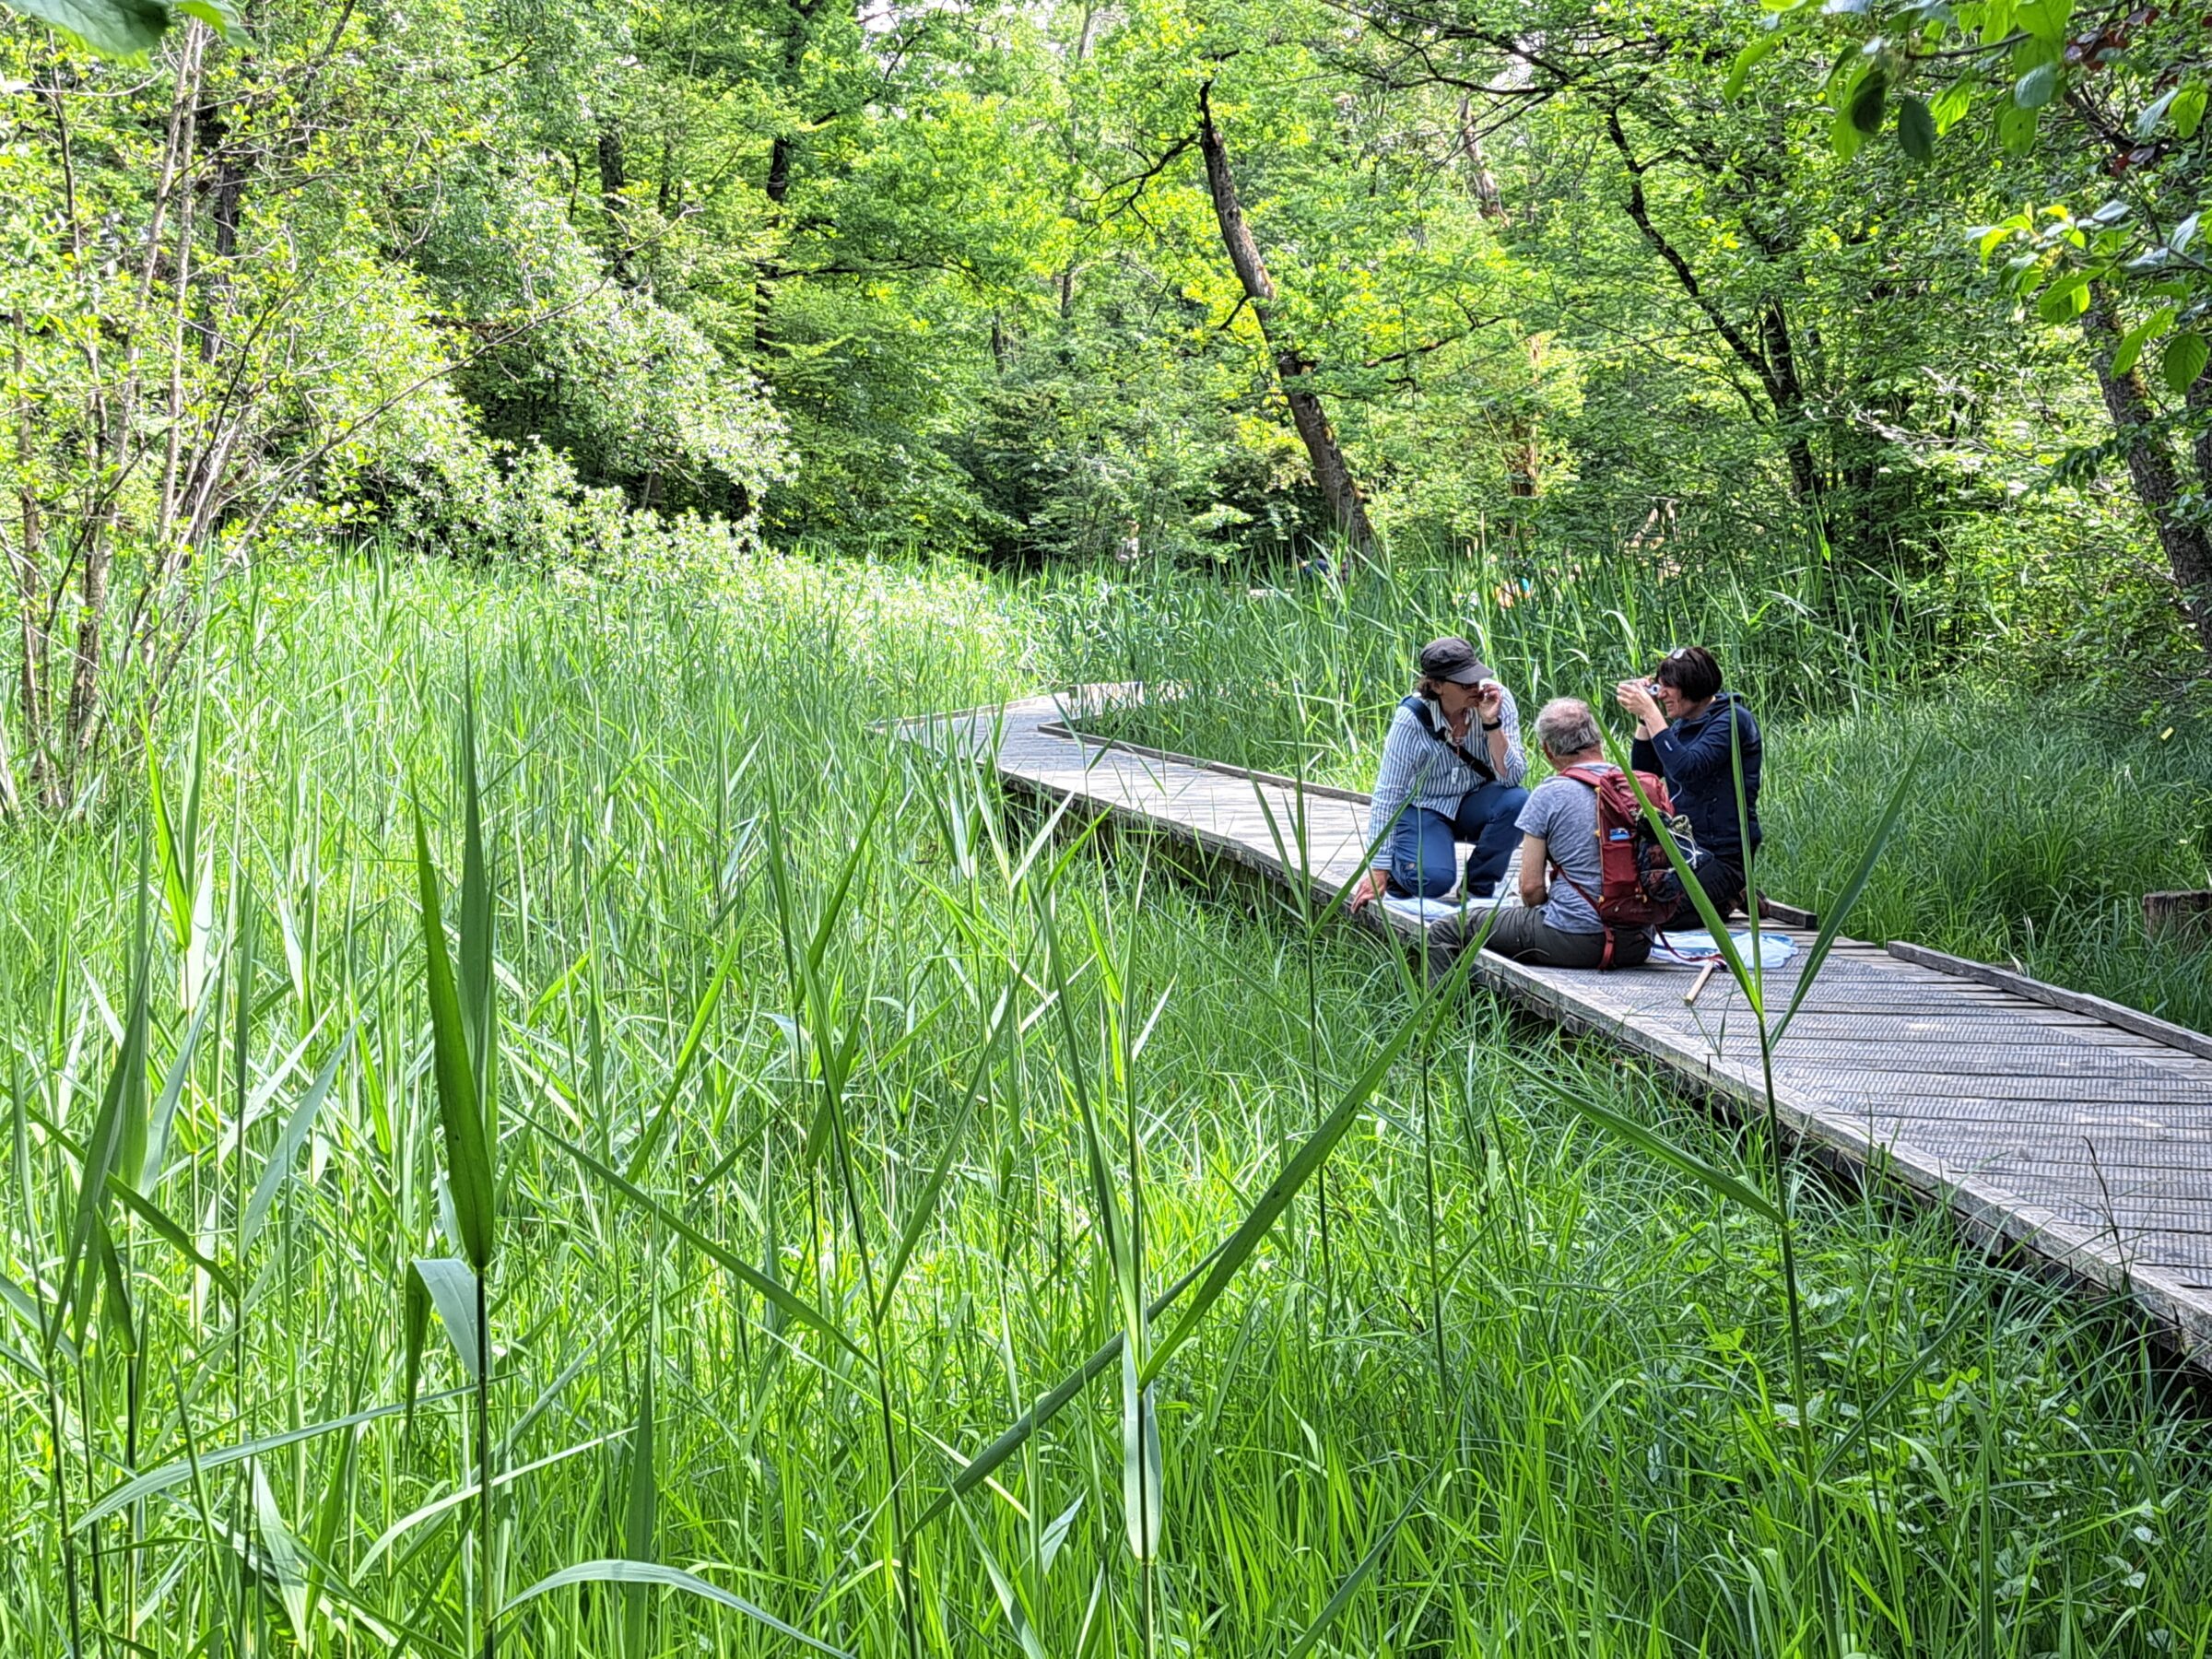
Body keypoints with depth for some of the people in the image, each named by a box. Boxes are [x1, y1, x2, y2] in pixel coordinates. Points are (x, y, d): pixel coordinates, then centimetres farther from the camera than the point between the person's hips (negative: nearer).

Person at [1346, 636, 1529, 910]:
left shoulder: (1497, 699, -18)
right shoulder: (1412, 718, -24)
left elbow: (1512, 777, -21)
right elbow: (1388, 793, -19)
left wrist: (1492, 723, -35)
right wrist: (1379, 869, -19)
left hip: (1474, 804, 3)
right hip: (1423, 808, -3)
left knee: (1516, 800, -30)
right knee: (1434, 879, -30)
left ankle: (1479, 889, -6)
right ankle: (1398, 868, 9)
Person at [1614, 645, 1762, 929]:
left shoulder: (1732, 720, -12)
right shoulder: (1683, 724, 15)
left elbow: (1687, 769, -25)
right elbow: (1642, 773, 11)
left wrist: (1651, 713, -22)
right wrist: (1643, 718, 2)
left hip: (1724, 856, -9)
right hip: (1685, 849, 9)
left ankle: (1730, 899, 1)